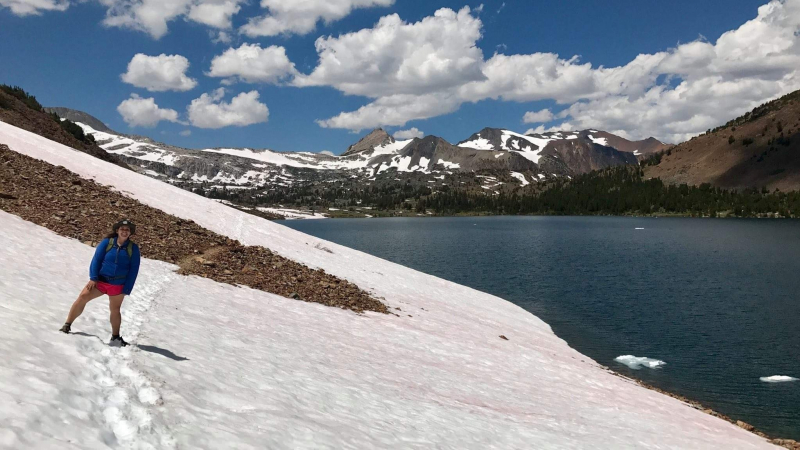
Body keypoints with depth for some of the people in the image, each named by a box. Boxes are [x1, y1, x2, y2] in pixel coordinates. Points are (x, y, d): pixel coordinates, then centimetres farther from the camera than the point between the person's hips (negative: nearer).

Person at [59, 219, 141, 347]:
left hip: (118, 285, 0)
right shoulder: (107, 242, -5)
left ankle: (115, 337, 23)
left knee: (115, 310, 10)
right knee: (82, 297, -13)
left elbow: (133, 270, -4)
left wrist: (127, 289, -8)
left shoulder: (133, 248, -5)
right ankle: (67, 325, -1)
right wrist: (93, 278, -15)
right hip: (100, 280, 0)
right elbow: (96, 260, -6)